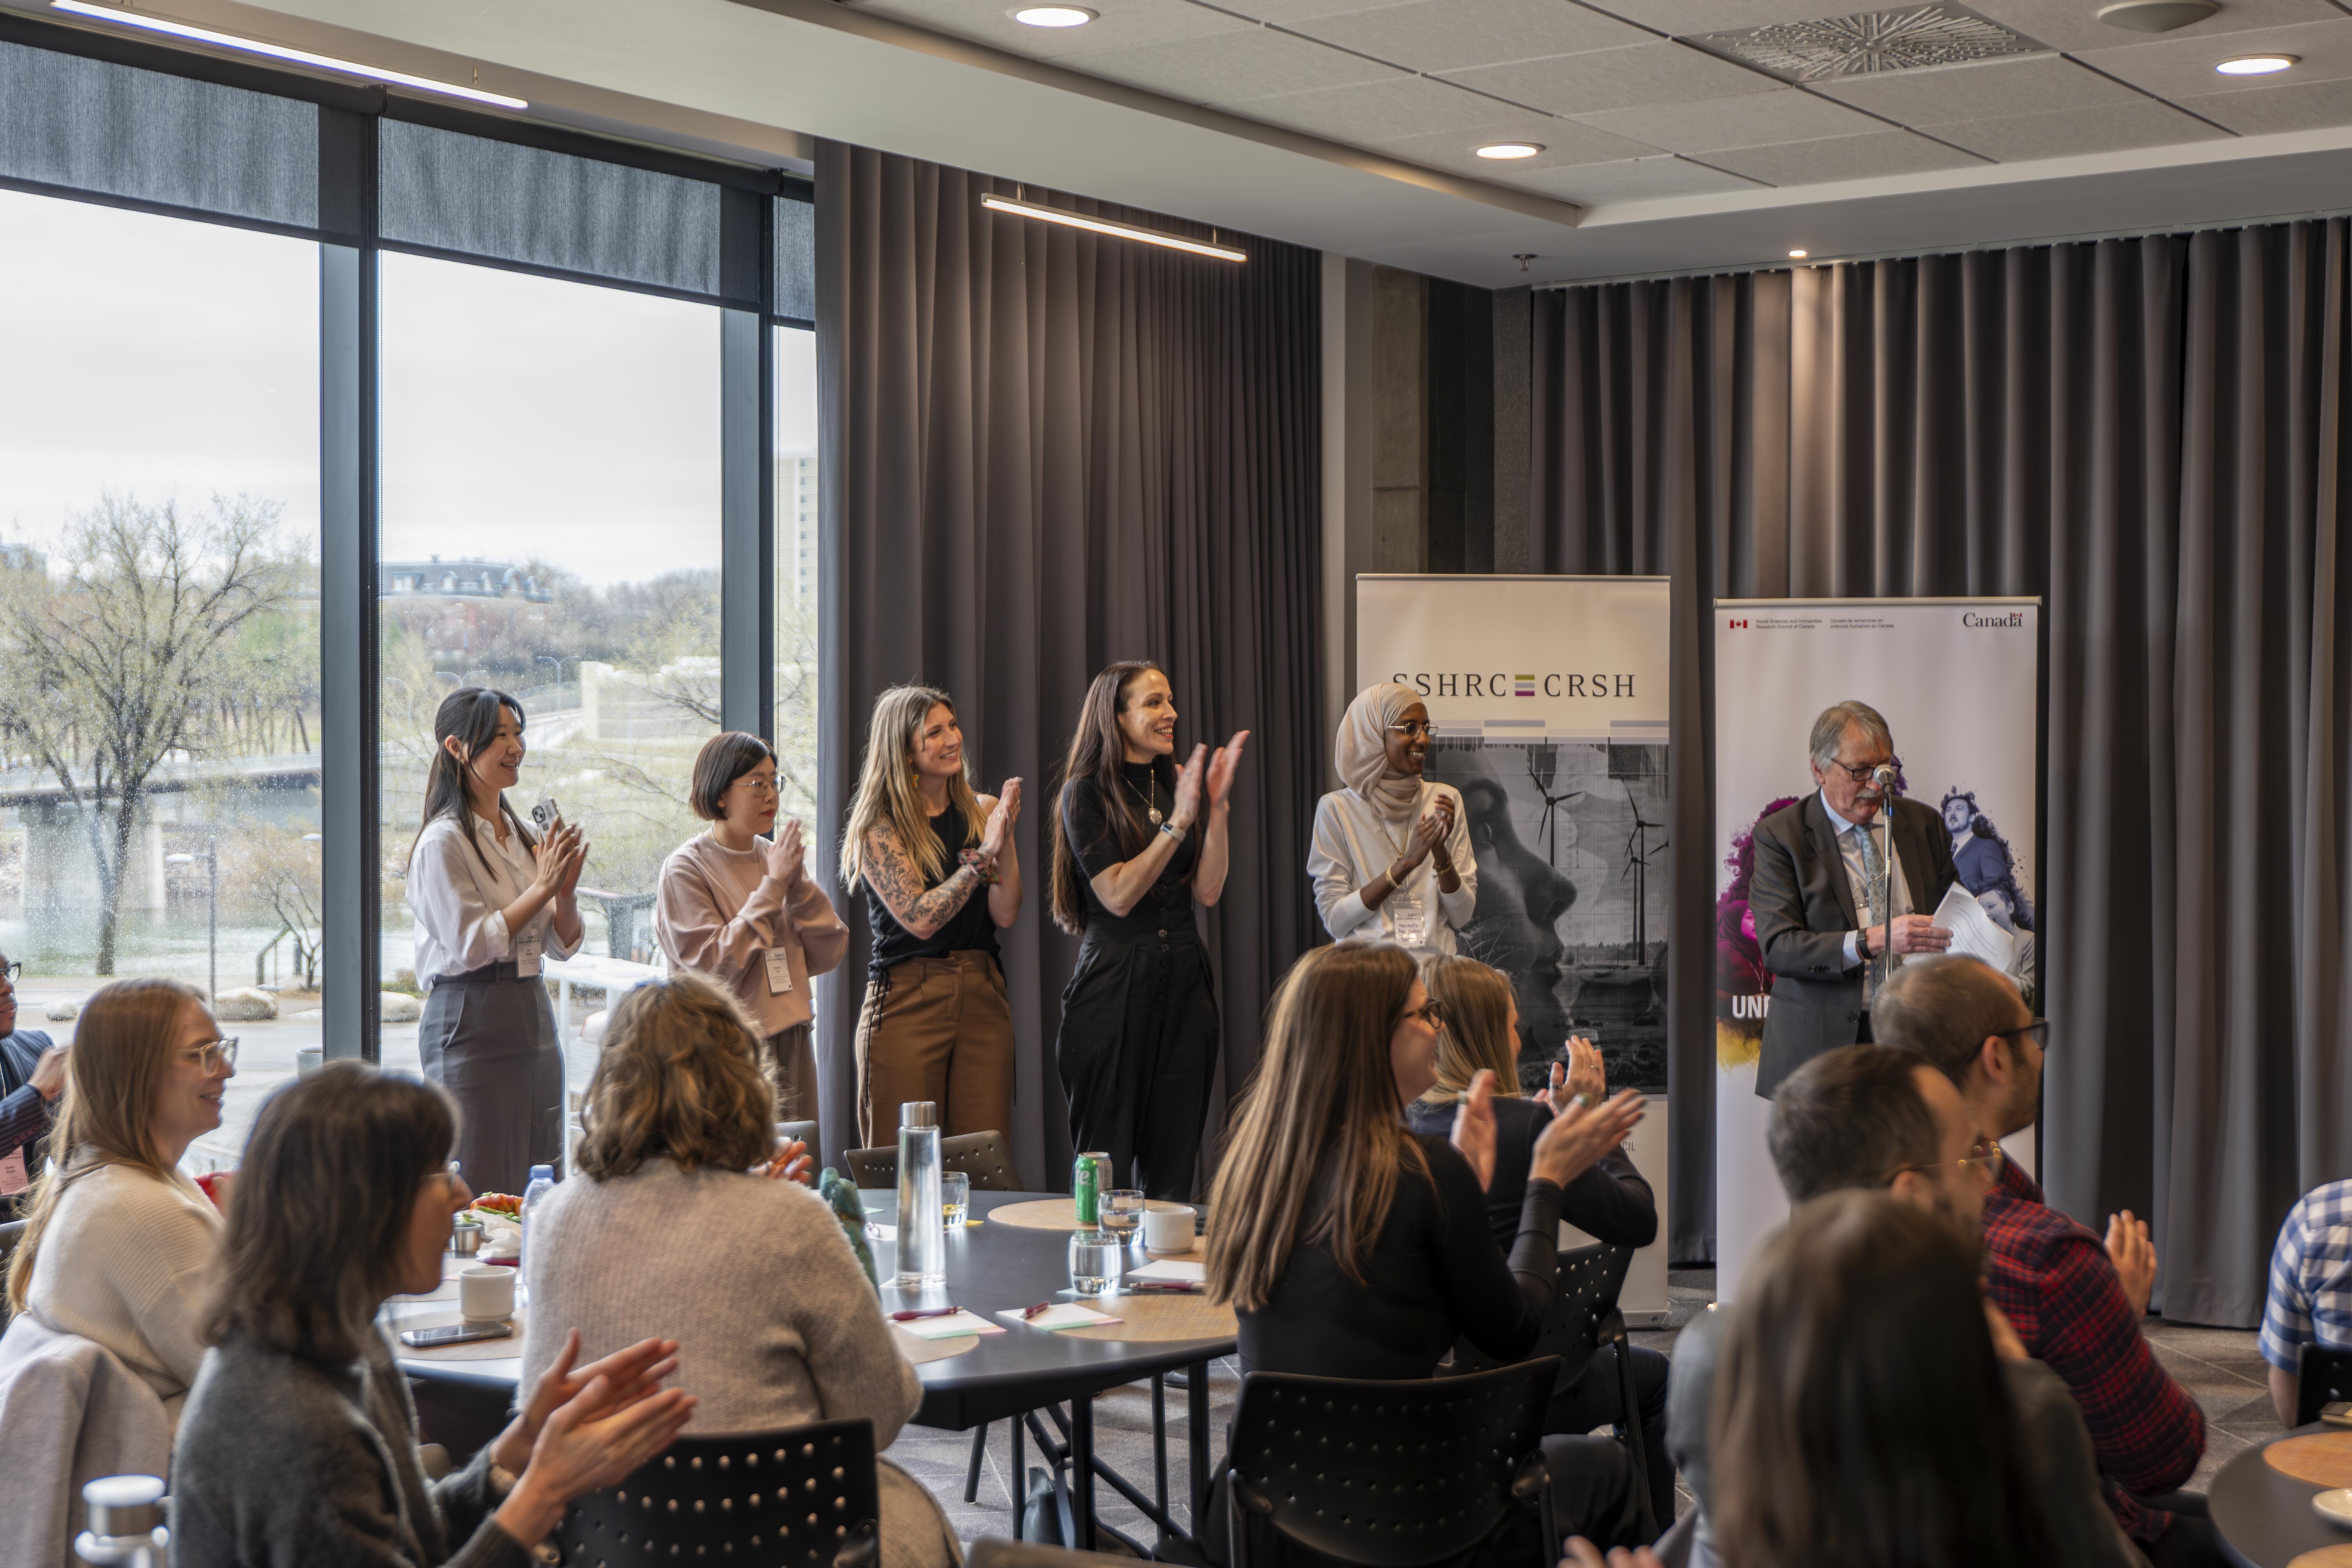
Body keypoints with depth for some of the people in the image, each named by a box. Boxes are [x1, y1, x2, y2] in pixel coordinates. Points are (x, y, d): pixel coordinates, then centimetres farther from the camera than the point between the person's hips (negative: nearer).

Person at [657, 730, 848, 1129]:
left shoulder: (776, 857, 10)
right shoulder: (686, 869, -6)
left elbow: (829, 955, 6)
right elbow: (713, 966, -17)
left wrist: (799, 883, -7)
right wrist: (773, 886, -13)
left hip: (791, 1040, 6)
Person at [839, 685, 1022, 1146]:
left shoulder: (984, 811, 9)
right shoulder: (878, 827, -2)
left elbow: (1006, 915, 2)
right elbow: (920, 919, -12)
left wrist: (1005, 838, -10)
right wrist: (984, 854, -15)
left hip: (982, 998, 4)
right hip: (906, 1000, -4)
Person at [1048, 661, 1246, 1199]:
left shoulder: (1179, 785, 11)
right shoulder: (1087, 792, -3)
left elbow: (1208, 892, 3)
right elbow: (1118, 894, -12)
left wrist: (1217, 807, -5)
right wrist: (1179, 821, -16)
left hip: (1183, 983, 5)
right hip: (1113, 986, -5)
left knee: (1174, 1165, 5)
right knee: (1106, 1163, -2)